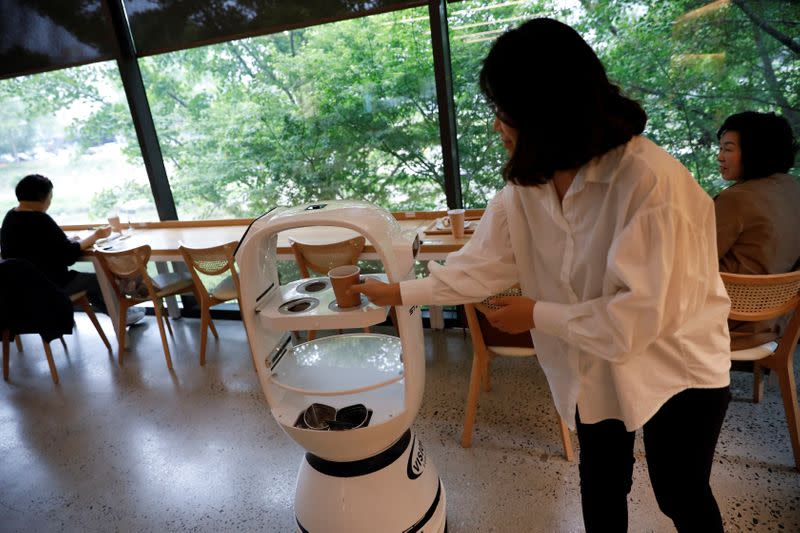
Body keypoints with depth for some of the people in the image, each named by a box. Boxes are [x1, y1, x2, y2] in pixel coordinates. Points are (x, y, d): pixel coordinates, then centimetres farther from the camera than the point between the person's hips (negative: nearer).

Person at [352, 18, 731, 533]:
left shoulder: (652, 181, -31)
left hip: (675, 368, -5)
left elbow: (644, 312, -30)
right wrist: (400, 292, -6)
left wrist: (538, 316, -22)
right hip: (596, 365, 5)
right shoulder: (526, 181, -10)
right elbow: (484, 262, -7)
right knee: (601, 488, 22)